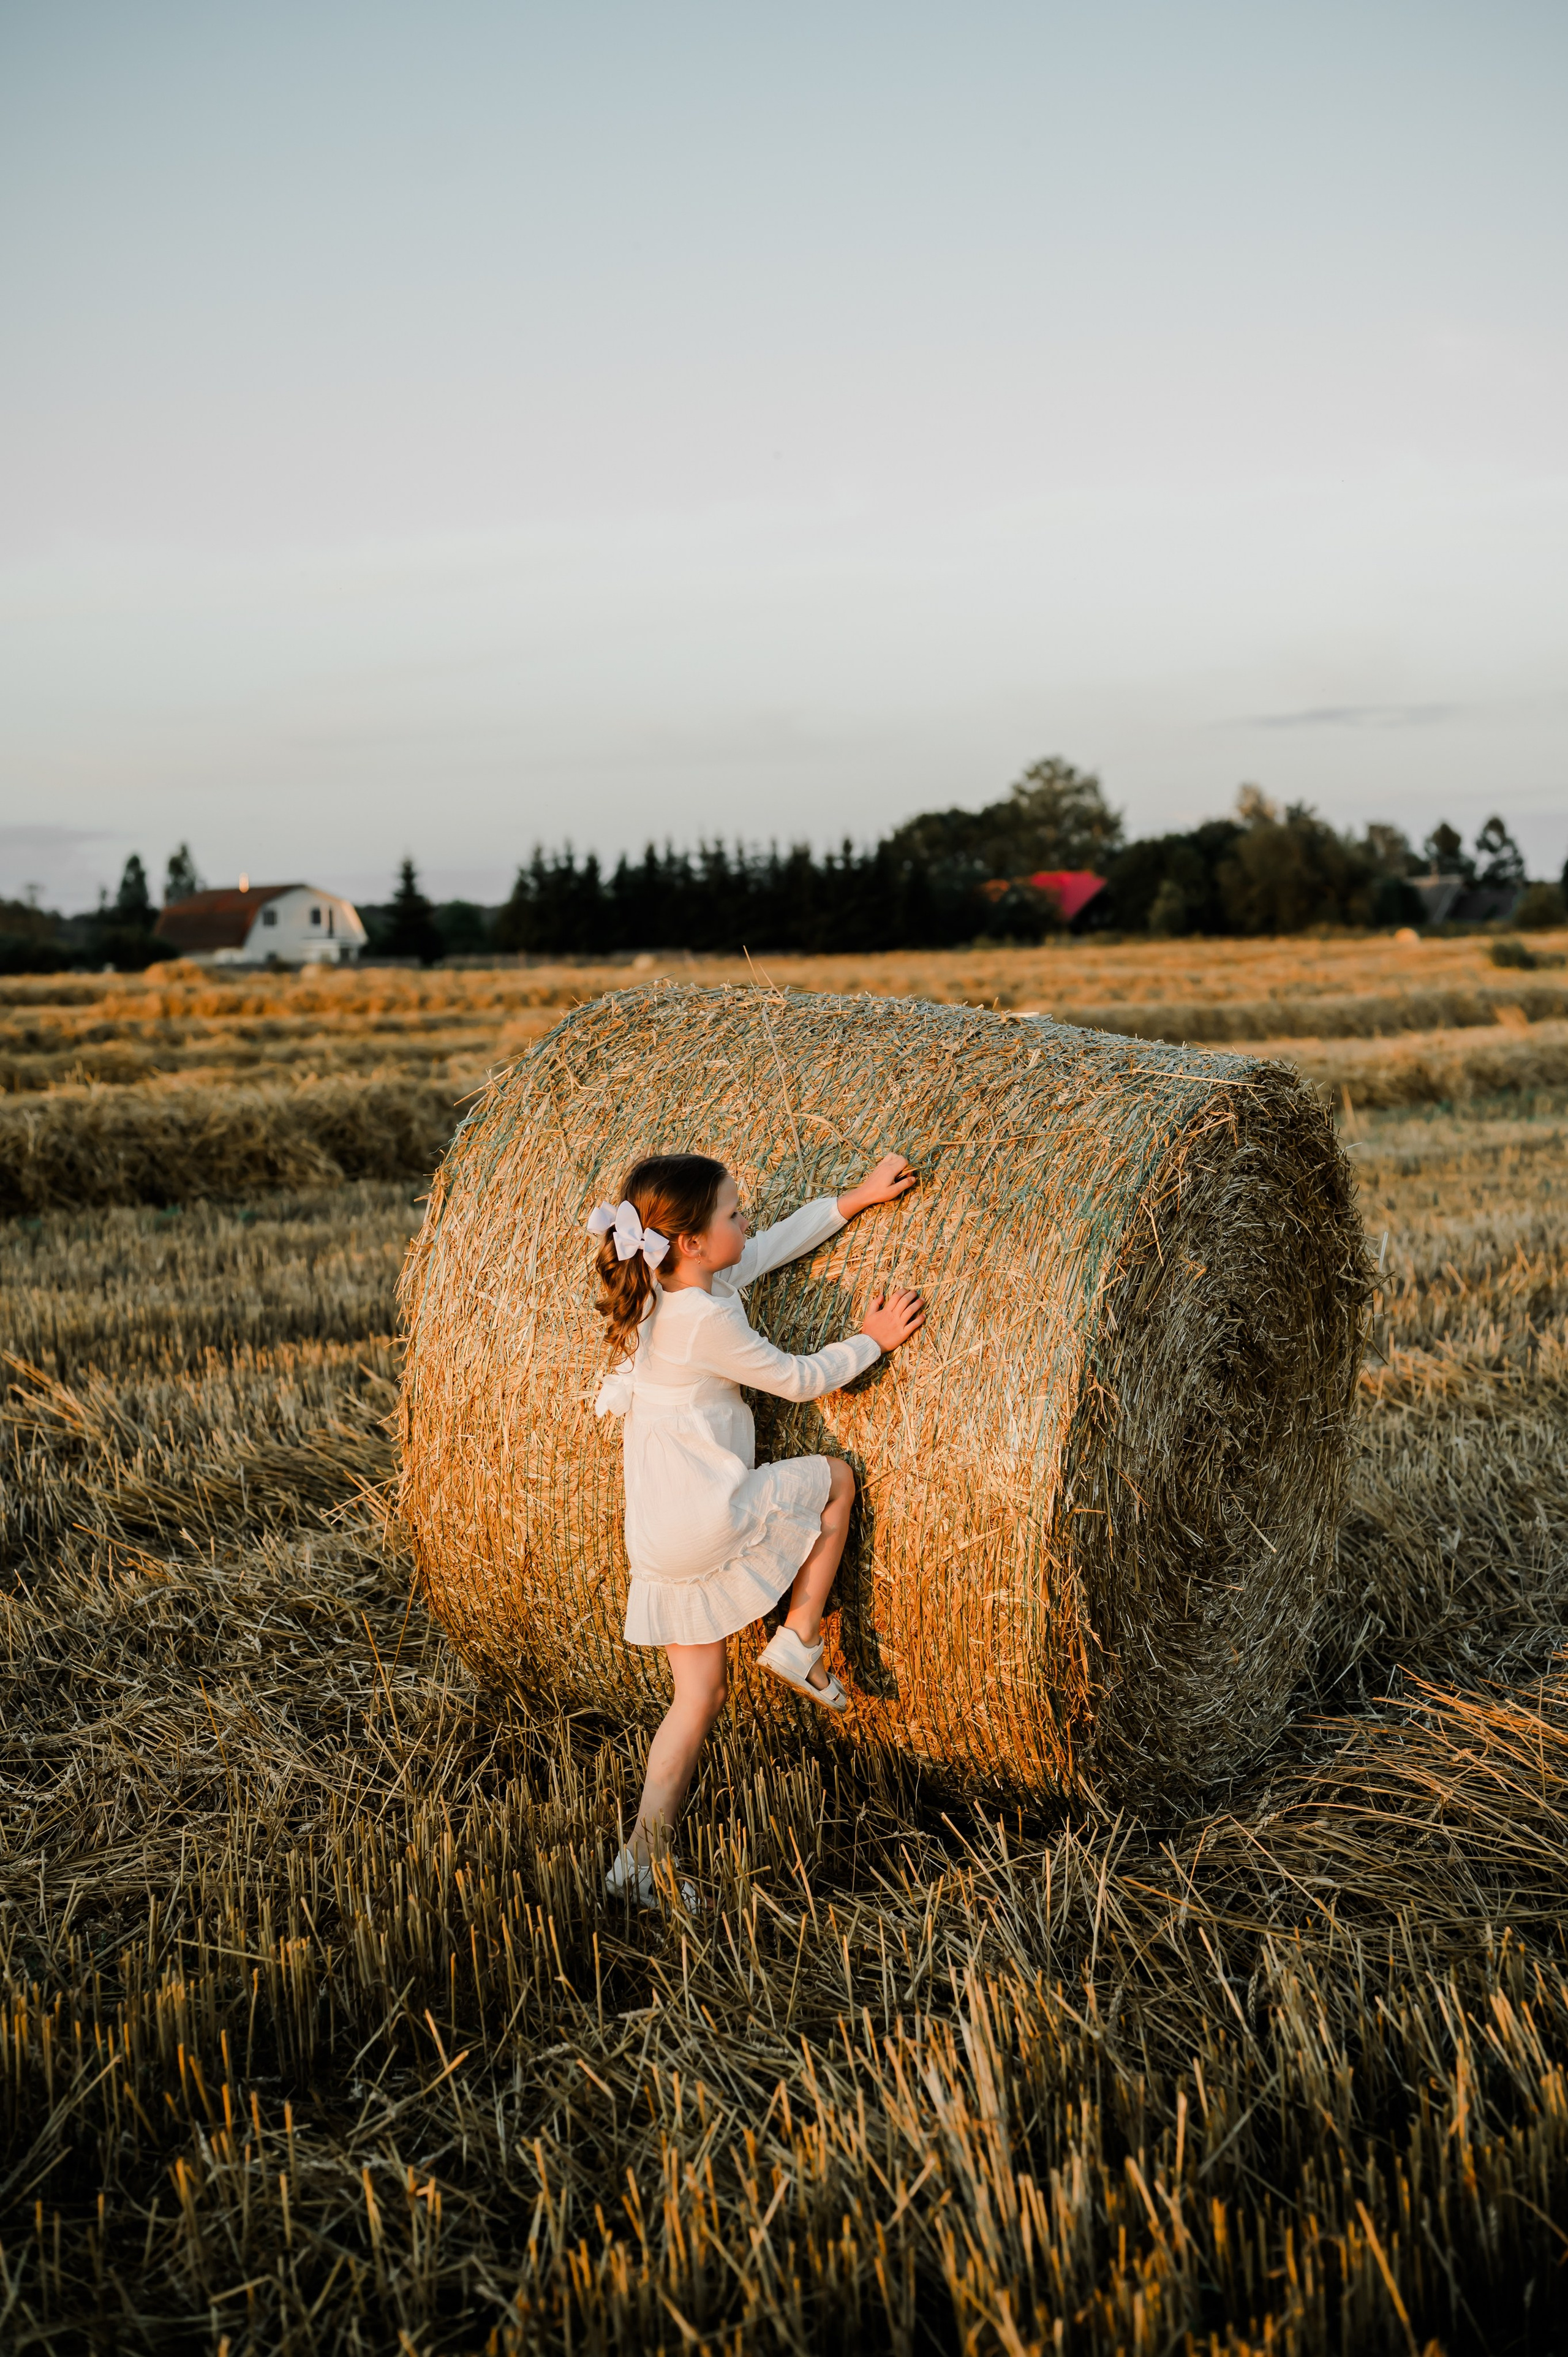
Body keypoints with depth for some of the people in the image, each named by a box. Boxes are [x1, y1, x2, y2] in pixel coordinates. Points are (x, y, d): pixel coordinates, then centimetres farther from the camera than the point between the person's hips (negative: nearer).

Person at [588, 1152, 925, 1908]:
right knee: (833, 1476, 14)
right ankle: (799, 1643, 13)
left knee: (700, 1694, 17)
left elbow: (778, 1243, 19)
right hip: (712, 1522, -9)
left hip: (657, 1538, 9)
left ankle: (641, 1859, 18)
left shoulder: (659, 1291, 8)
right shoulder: (707, 1320, -19)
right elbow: (800, 1380, -7)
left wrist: (854, 1200, 23)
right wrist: (873, 1341, 7)